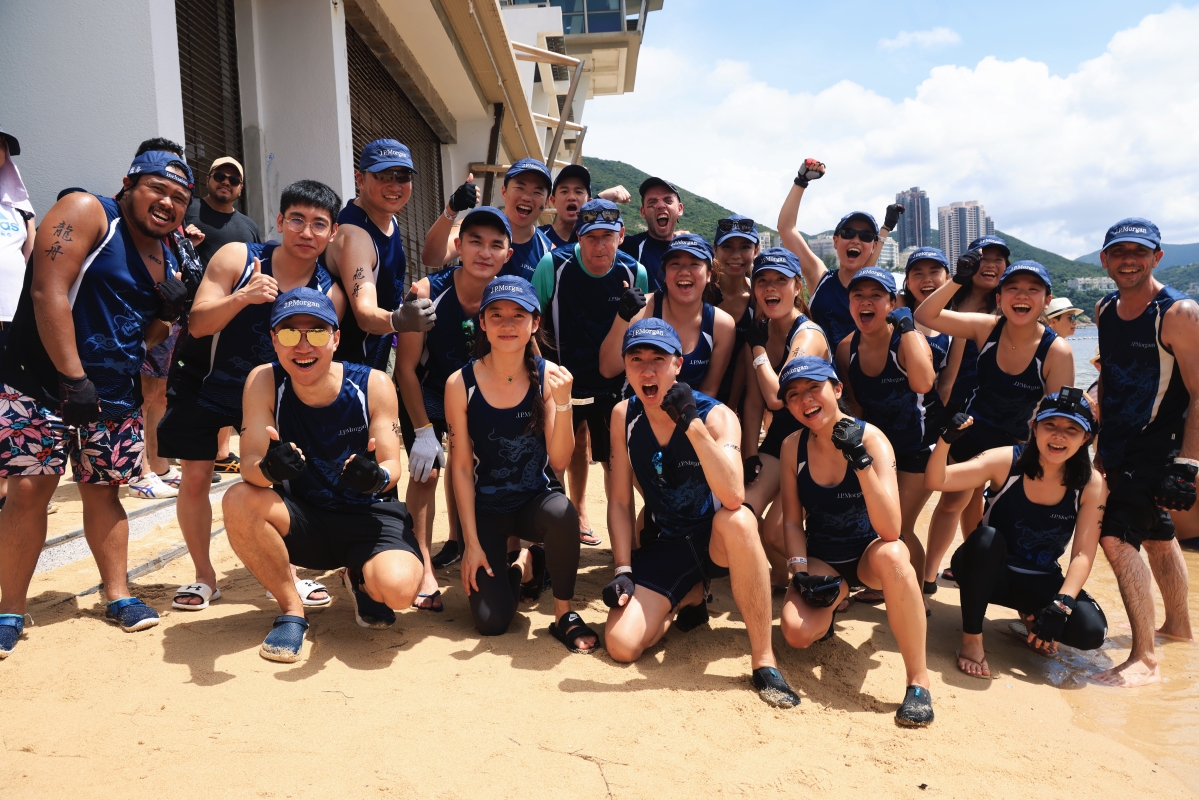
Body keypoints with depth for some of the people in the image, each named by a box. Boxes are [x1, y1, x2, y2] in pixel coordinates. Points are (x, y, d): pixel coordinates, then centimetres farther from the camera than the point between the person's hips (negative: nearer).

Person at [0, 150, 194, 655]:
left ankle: (118, 595, 20)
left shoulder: (165, 259, 12)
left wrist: (169, 312, -5)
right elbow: (49, 293, -17)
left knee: (102, 491, 12)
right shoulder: (86, 214, -8)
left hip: (116, 394, 6)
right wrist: (74, 379, -22)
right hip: (44, 382, -6)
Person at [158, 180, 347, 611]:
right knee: (195, 478, -1)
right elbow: (197, 325, -22)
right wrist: (243, 297, -39)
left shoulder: (329, 293, -14)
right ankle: (204, 577, 18)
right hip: (203, 382, -1)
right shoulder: (236, 257, -18)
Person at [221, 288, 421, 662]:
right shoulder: (264, 381, -10)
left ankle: (360, 579, 12)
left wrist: (376, 476, -39)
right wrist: (269, 467, -43)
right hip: (302, 519, 2)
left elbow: (392, 466, -14)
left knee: (398, 589, -30)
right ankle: (291, 609, -5)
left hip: (367, 516, -1)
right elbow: (250, 465, -18)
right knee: (239, 501, -29)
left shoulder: (373, 384, -13)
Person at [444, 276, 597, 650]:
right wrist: (471, 542, -8)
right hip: (486, 507, 0)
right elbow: (462, 467, -7)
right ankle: (521, 567, 24)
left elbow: (559, 461, -14)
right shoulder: (461, 384, -12)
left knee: (562, 514, -37)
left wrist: (563, 402, -29)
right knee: (491, 622, -13)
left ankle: (564, 614, -9)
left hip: (536, 499, 0)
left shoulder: (548, 377, -10)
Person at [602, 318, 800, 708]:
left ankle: (764, 660, -26)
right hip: (663, 545, 4)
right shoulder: (624, 416, -5)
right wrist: (623, 570, -9)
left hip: (715, 542, -3)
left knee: (738, 520, -39)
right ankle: (688, 598, 16)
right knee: (621, 644, -16)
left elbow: (734, 497, -34)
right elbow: (620, 500, 0)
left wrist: (692, 423, -39)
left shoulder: (716, 415, -17)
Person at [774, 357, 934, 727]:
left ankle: (919, 679, -26)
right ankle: (830, 602, 14)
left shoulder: (871, 439, -20)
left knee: (893, 556, -39)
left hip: (868, 551, -3)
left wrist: (860, 459, -38)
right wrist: (801, 574, -15)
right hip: (821, 558, 3)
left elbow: (890, 531, -30)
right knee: (798, 632, -24)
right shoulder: (793, 446, -9)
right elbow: (792, 521, -1)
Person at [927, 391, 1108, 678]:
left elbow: (1083, 554, -13)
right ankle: (971, 639, -21)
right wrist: (946, 440, -43)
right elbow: (937, 480, -24)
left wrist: (1060, 605, -25)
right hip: (986, 571, -2)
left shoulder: (1092, 484, -10)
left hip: (1040, 582, 2)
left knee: (1091, 630, -25)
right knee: (986, 537, -36)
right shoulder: (1006, 462, -16)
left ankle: (1032, 615, 11)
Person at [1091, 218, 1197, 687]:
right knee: (1156, 538, 22)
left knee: (1117, 536, -17)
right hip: (1118, 448, 8)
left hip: (1156, 448, -8)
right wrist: (1102, 442, 18)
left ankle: (1145, 660, -11)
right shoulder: (1105, 311, 7)